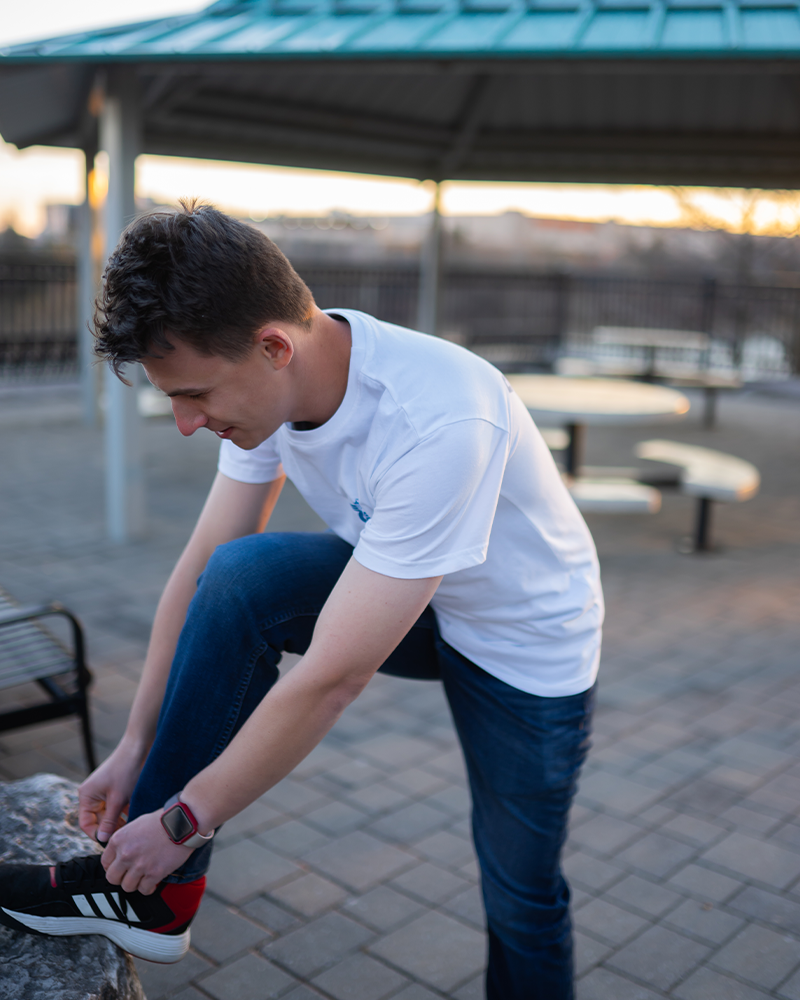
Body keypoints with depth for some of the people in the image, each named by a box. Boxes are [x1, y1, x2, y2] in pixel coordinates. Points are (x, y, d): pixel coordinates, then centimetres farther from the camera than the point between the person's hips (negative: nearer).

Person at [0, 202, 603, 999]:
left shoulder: (438, 422, -40)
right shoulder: (269, 382, -17)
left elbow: (331, 679, -36)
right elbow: (201, 570, -9)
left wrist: (182, 820, -25)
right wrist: (135, 746, -7)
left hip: (529, 646, -4)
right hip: (400, 598, 5)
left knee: (521, 897, 7)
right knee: (239, 575, -21)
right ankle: (154, 895, -10)